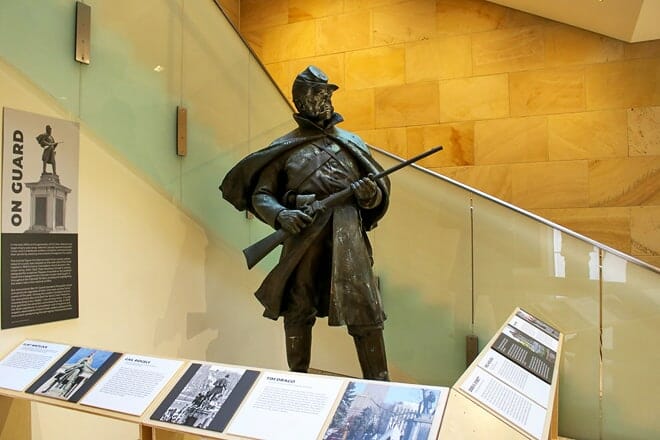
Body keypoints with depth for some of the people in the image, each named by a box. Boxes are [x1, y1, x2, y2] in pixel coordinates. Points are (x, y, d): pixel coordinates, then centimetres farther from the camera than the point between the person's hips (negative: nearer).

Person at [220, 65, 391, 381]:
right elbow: (260, 195, 6)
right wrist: (280, 215, -14)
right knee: (297, 313, 9)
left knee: (365, 313, -4)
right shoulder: (284, 148, 11)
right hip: (303, 237, 0)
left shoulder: (351, 142, 16)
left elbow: (380, 189, 17)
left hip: (346, 235, 1)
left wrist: (371, 193, -7)